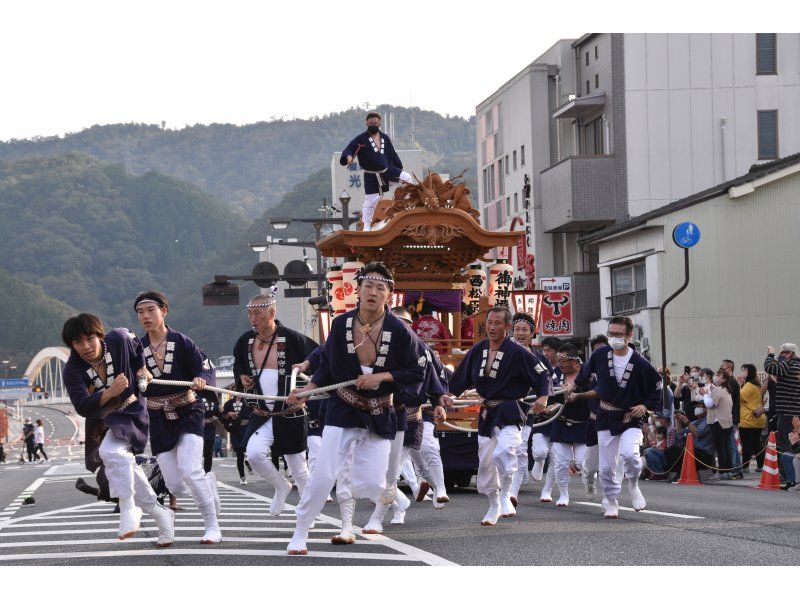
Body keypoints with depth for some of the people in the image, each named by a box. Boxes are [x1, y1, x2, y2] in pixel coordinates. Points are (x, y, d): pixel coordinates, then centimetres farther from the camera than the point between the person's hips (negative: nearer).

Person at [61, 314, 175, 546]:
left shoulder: (118, 340, -14)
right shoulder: (72, 370, -16)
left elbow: (136, 344, 12)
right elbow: (82, 407, -26)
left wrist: (142, 369, 6)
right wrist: (109, 392, -38)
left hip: (129, 411, -3)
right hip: (101, 422, 3)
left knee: (112, 451, -32)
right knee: (126, 469, 9)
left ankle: (128, 509, -25)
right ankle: (161, 516, 25)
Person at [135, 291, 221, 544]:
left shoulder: (182, 343, -9)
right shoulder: (137, 348, -1)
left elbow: (208, 372, -10)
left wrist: (201, 380, -31)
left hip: (188, 412, -3)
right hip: (159, 419, 3)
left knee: (189, 469, -24)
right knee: (175, 487, 2)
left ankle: (213, 527, -11)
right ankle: (206, 478, 36)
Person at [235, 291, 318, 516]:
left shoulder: (292, 339, -11)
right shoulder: (245, 342, 4)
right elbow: (238, 365, 24)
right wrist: (242, 377, 5)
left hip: (291, 416, -3)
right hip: (261, 414, 3)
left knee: (299, 469, 5)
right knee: (254, 454, -22)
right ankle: (281, 486, 6)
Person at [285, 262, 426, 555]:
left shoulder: (399, 331, -11)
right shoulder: (341, 324, -5)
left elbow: (417, 373, -4)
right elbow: (326, 367, 7)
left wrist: (381, 377, -16)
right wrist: (305, 392, -6)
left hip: (381, 415, -1)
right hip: (343, 409, 1)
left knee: (369, 486, -5)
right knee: (323, 476, -11)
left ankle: (389, 492, 34)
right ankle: (299, 536, 3)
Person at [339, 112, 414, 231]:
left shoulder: (385, 138, 9)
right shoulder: (360, 139, -6)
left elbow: (393, 155, 16)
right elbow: (347, 150, -14)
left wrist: (400, 171, 16)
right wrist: (348, 157, -38)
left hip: (387, 170, 4)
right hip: (371, 176, -4)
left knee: (406, 177, -14)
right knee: (370, 201, -3)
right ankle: (366, 227, 8)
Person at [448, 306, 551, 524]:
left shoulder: (517, 352, -11)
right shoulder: (478, 350, 4)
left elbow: (542, 375, -7)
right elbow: (461, 377, 15)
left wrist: (543, 397, -22)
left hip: (509, 413, -6)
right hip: (486, 413, 6)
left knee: (504, 452, -30)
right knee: (485, 462, 12)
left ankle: (505, 495, -9)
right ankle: (494, 507, 31)